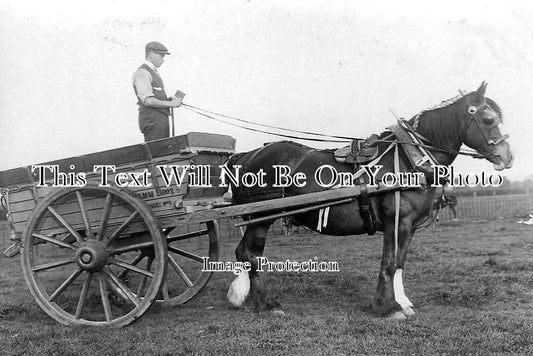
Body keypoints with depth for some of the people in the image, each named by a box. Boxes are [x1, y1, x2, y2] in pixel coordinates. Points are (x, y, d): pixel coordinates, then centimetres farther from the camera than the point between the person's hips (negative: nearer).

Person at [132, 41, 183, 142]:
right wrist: (170, 104, -15)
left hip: (162, 118, 10)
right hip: (152, 120, -10)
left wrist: (168, 99, 7)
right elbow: (147, 100, -20)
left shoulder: (153, 72, 21)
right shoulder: (142, 73, -10)